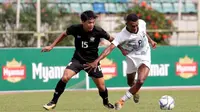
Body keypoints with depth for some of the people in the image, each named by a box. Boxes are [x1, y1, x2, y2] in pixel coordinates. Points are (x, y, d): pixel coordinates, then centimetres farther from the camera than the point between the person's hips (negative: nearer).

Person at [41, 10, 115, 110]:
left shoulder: (98, 31, -20)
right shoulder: (75, 29, -17)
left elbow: (111, 39, -5)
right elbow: (64, 34, 3)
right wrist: (51, 46, 4)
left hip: (92, 61, 0)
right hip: (78, 59, 0)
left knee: (101, 86, 3)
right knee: (65, 77, -21)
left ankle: (106, 102, 36)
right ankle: (53, 102, -7)